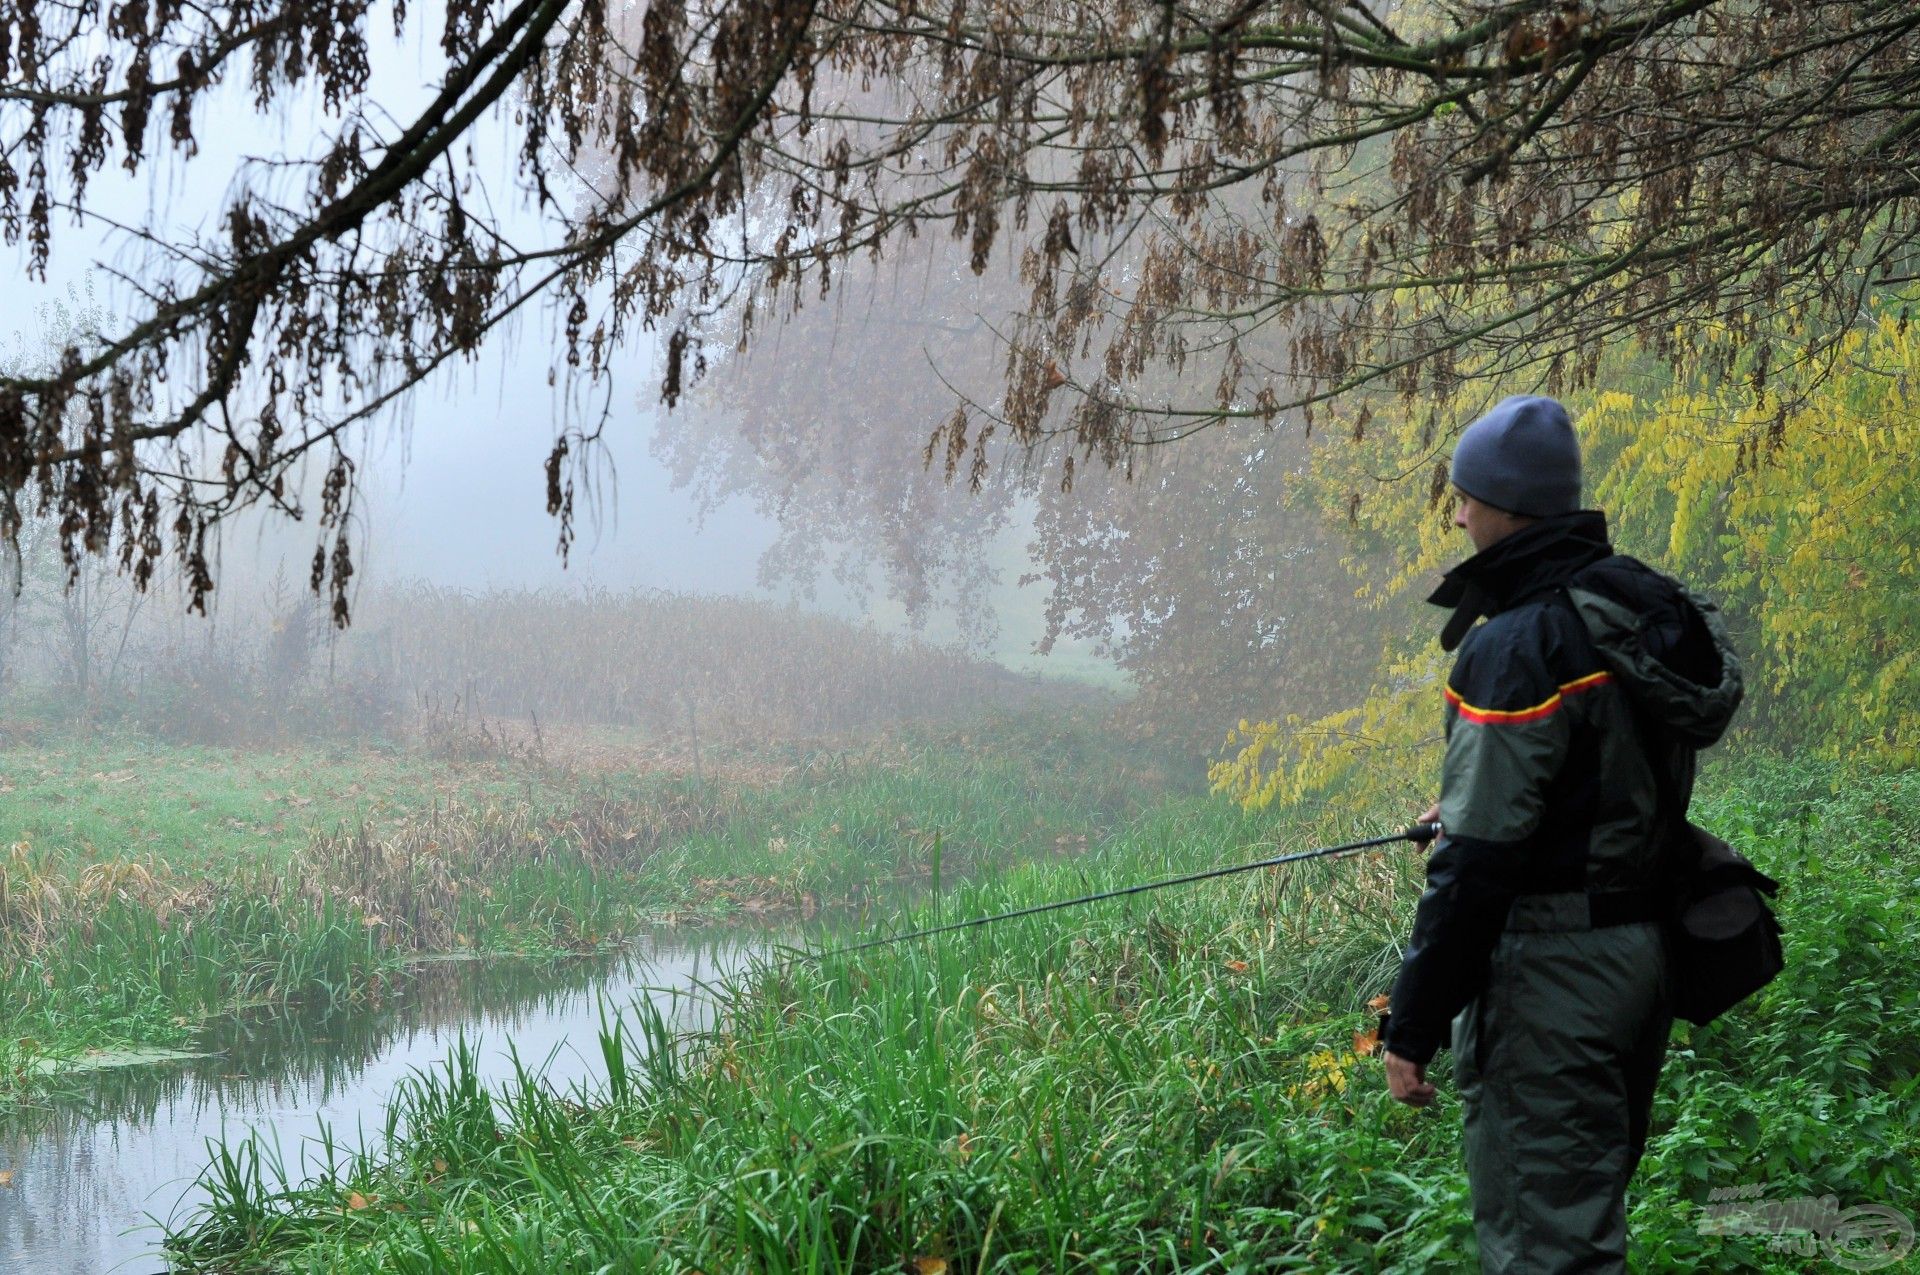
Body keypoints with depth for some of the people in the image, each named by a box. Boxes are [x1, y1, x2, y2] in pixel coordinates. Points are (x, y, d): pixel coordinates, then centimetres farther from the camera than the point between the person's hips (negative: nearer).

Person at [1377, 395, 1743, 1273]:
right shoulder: (1642, 611, 8)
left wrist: (1412, 1025, -17)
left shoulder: (1517, 646, -20)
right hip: (1642, 950, 10)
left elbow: (1480, 861, -22)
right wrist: (1472, 811, 31)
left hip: (1551, 971, -10)